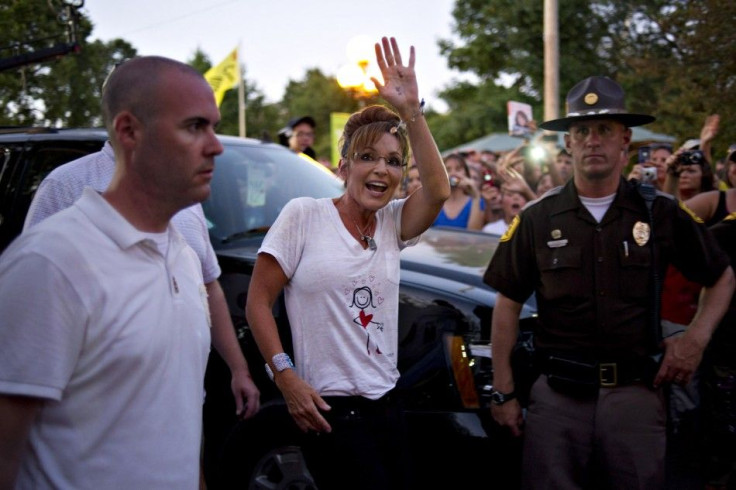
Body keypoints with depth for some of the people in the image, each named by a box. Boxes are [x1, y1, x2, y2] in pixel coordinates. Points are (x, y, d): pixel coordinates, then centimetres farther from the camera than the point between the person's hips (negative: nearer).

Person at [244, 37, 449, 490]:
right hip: (328, 408, -6)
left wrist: (411, 111, -20)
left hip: (386, 403, 6)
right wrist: (285, 376, -16)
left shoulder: (392, 224, 7)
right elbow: (258, 302, -7)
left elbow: (438, 190, -14)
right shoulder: (303, 215, -6)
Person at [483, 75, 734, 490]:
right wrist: (503, 392, 2)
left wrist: (697, 338, -2)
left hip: (636, 391, 0)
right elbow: (509, 304, 5)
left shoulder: (661, 214, 3)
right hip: (557, 394, 0)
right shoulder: (538, 219, 3)